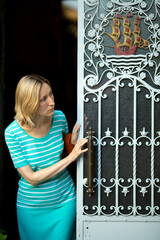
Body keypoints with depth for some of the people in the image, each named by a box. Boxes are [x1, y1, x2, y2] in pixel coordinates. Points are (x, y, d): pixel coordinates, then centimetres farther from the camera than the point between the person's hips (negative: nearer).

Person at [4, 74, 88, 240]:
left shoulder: (59, 117, -11)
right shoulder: (12, 133, -22)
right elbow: (31, 178, -21)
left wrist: (73, 142, -17)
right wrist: (70, 158, -25)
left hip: (64, 200, 2)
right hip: (31, 207, -2)